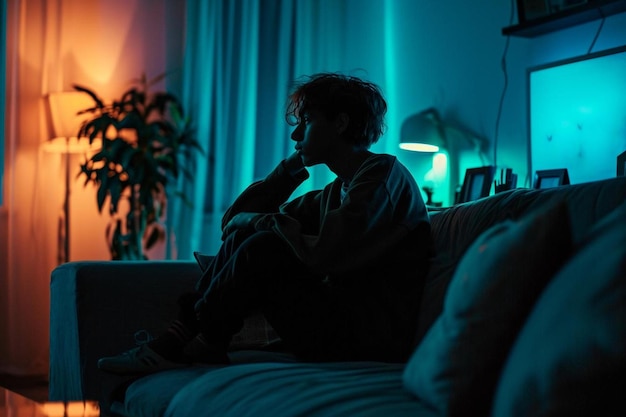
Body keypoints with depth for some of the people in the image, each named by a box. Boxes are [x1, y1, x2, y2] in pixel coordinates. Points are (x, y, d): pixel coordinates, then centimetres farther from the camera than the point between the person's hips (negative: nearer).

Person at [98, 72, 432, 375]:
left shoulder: (385, 174, -9)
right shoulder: (336, 192, 18)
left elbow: (323, 255, -24)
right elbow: (233, 219, 18)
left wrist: (256, 221, -8)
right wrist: (295, 164, 10)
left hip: (368, 337, -9)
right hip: (341, 324, 9)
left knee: (265, 246, -21)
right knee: (242, 237, 3)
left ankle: (202, 345, -5)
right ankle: (178, 337, -6)